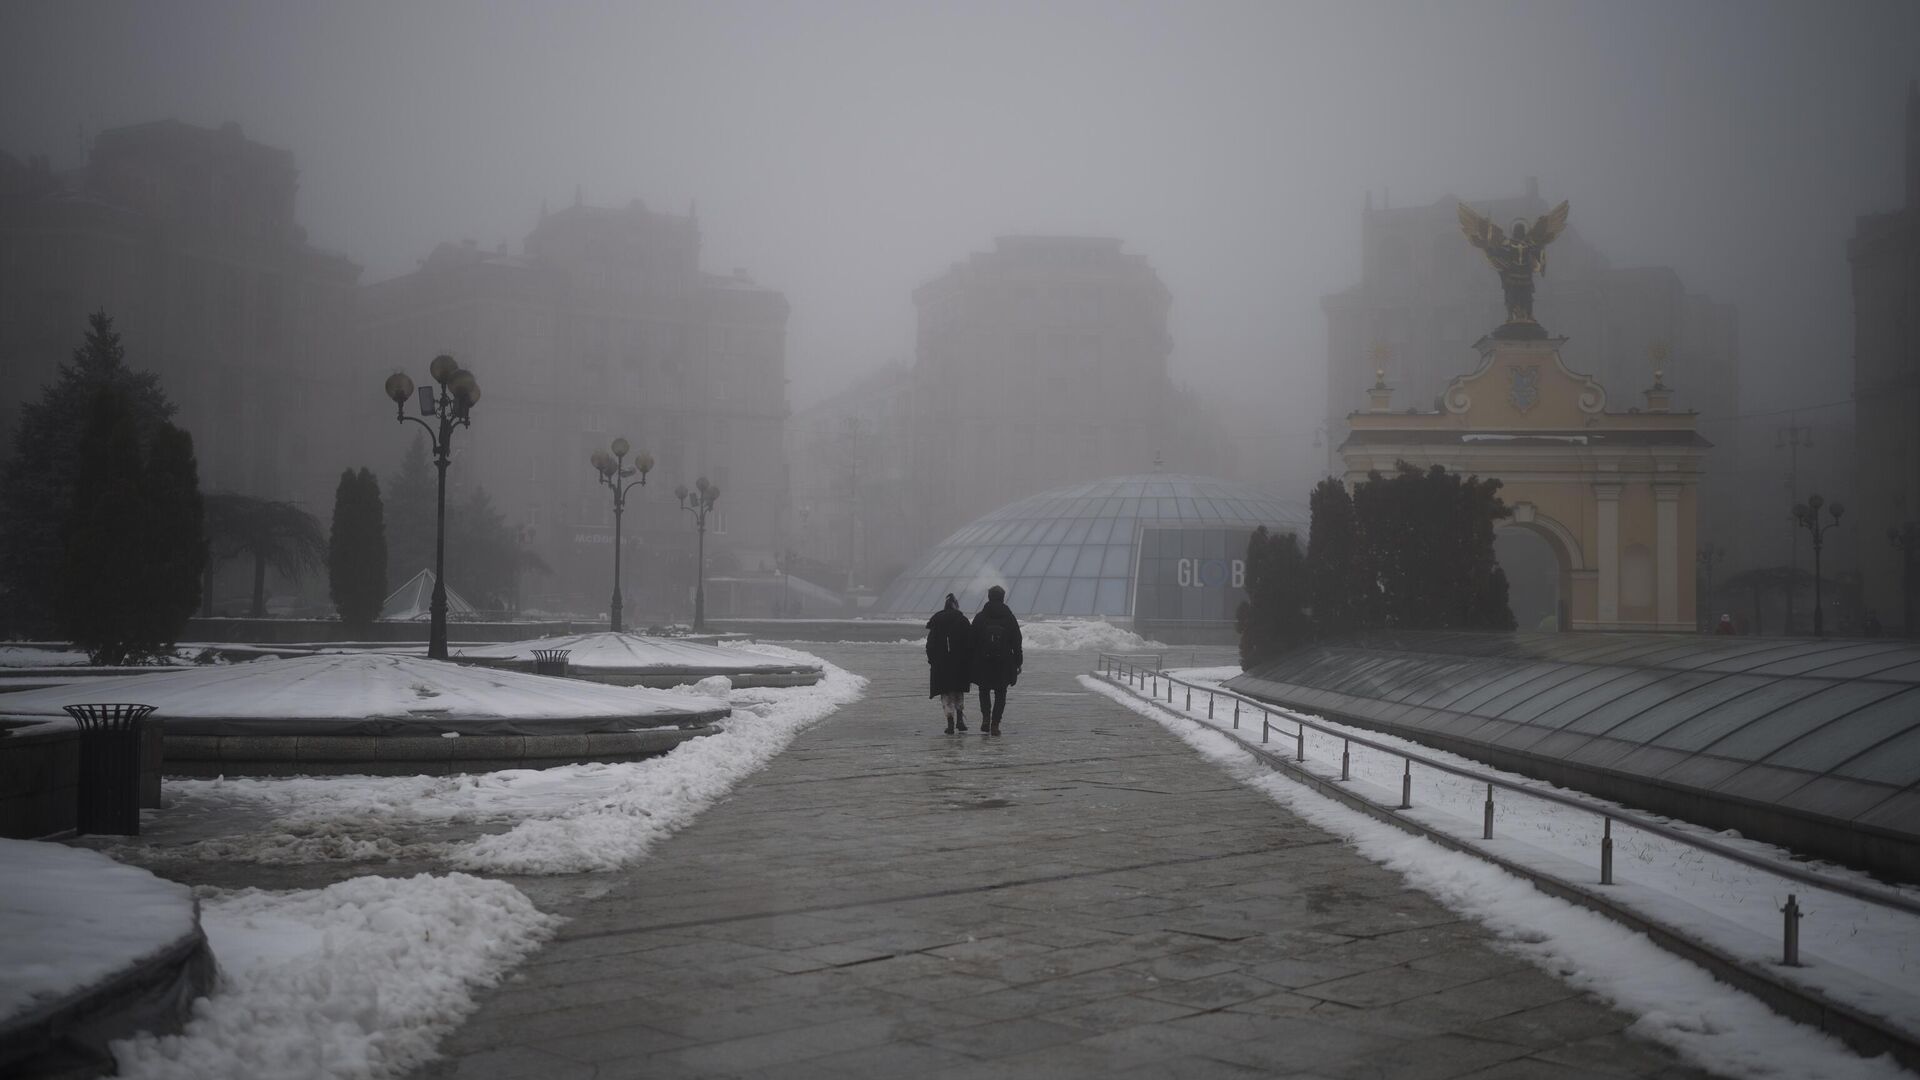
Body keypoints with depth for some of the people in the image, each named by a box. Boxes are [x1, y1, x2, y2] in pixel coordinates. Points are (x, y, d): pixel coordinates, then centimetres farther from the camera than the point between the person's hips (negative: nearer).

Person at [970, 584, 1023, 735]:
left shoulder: (979, 618, -1)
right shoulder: (1009, 618, 1)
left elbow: (972, 642, 0)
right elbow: (1017, 642, 3)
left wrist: (972, 662, 6)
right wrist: (1018, 663, 9)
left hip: (983, 663, 0)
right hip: (1004, 664, 0)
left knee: (984, 691, 17)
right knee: (1000, 694, 8)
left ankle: (986, 718, -2)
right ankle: (995, 724, 1)